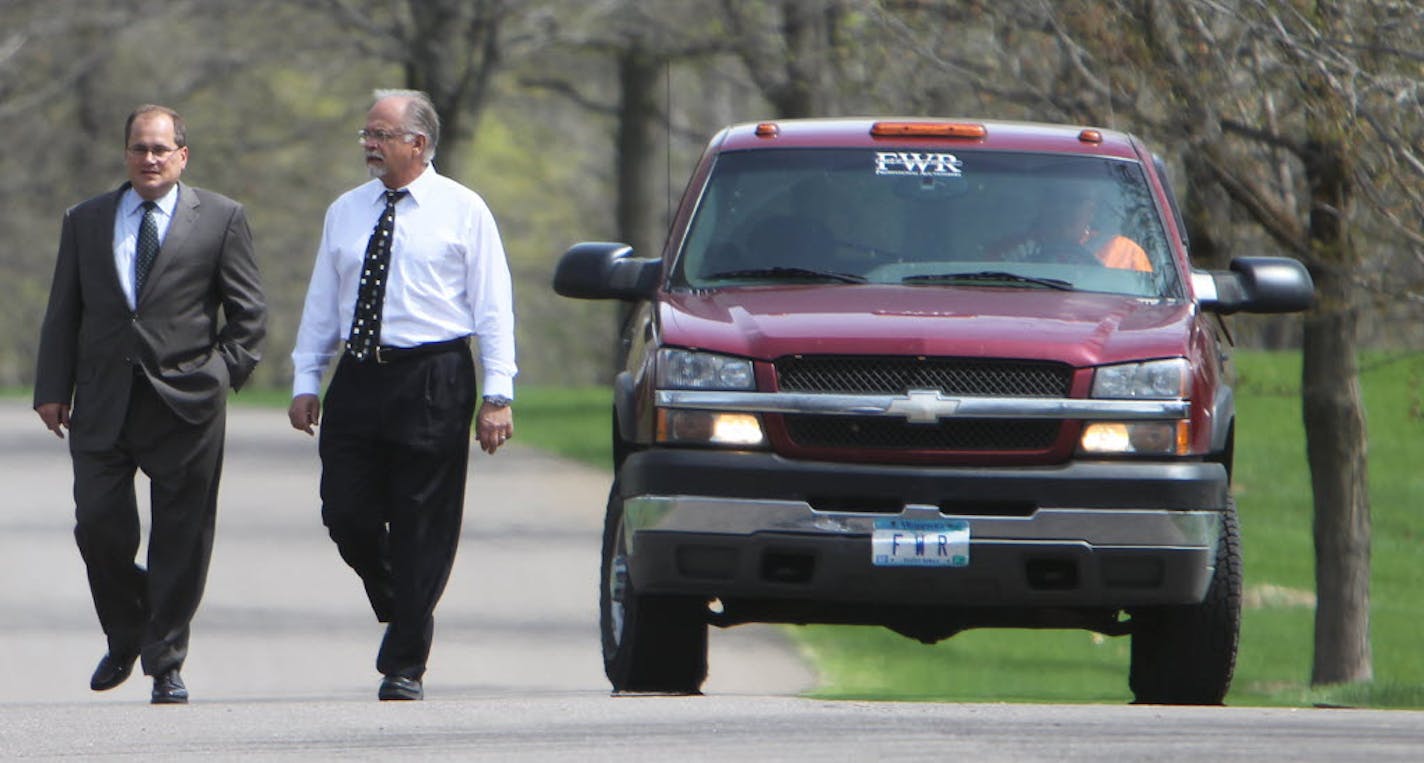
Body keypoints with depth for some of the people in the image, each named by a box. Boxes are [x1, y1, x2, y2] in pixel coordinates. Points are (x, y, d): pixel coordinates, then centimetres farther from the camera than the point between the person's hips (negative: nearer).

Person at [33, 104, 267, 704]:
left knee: (180, 538, -1)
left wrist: (221, 373, -5)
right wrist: (53, 390, 3)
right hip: (103, 403, 2)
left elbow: (249, 312, 7)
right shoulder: (85, 222, 13)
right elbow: (63, 313, 12)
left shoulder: (220, 219, 6)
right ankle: (125, 637, 20)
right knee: (99, 525, -4)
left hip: (185, 405, -2)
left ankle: (166, 665, 7)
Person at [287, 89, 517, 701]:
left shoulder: (462, 211, 2)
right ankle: (398, 607, 26)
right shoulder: (346, 213, 14)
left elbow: (492, 307, -1)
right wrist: (306, 382, 7)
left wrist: (497, 395, -9)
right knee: (347, 514, -3)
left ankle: (404, 666, 4)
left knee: (422, 529, -2)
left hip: (431, 381, -4)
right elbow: (321, 303, 16)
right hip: (358, 376, 4)